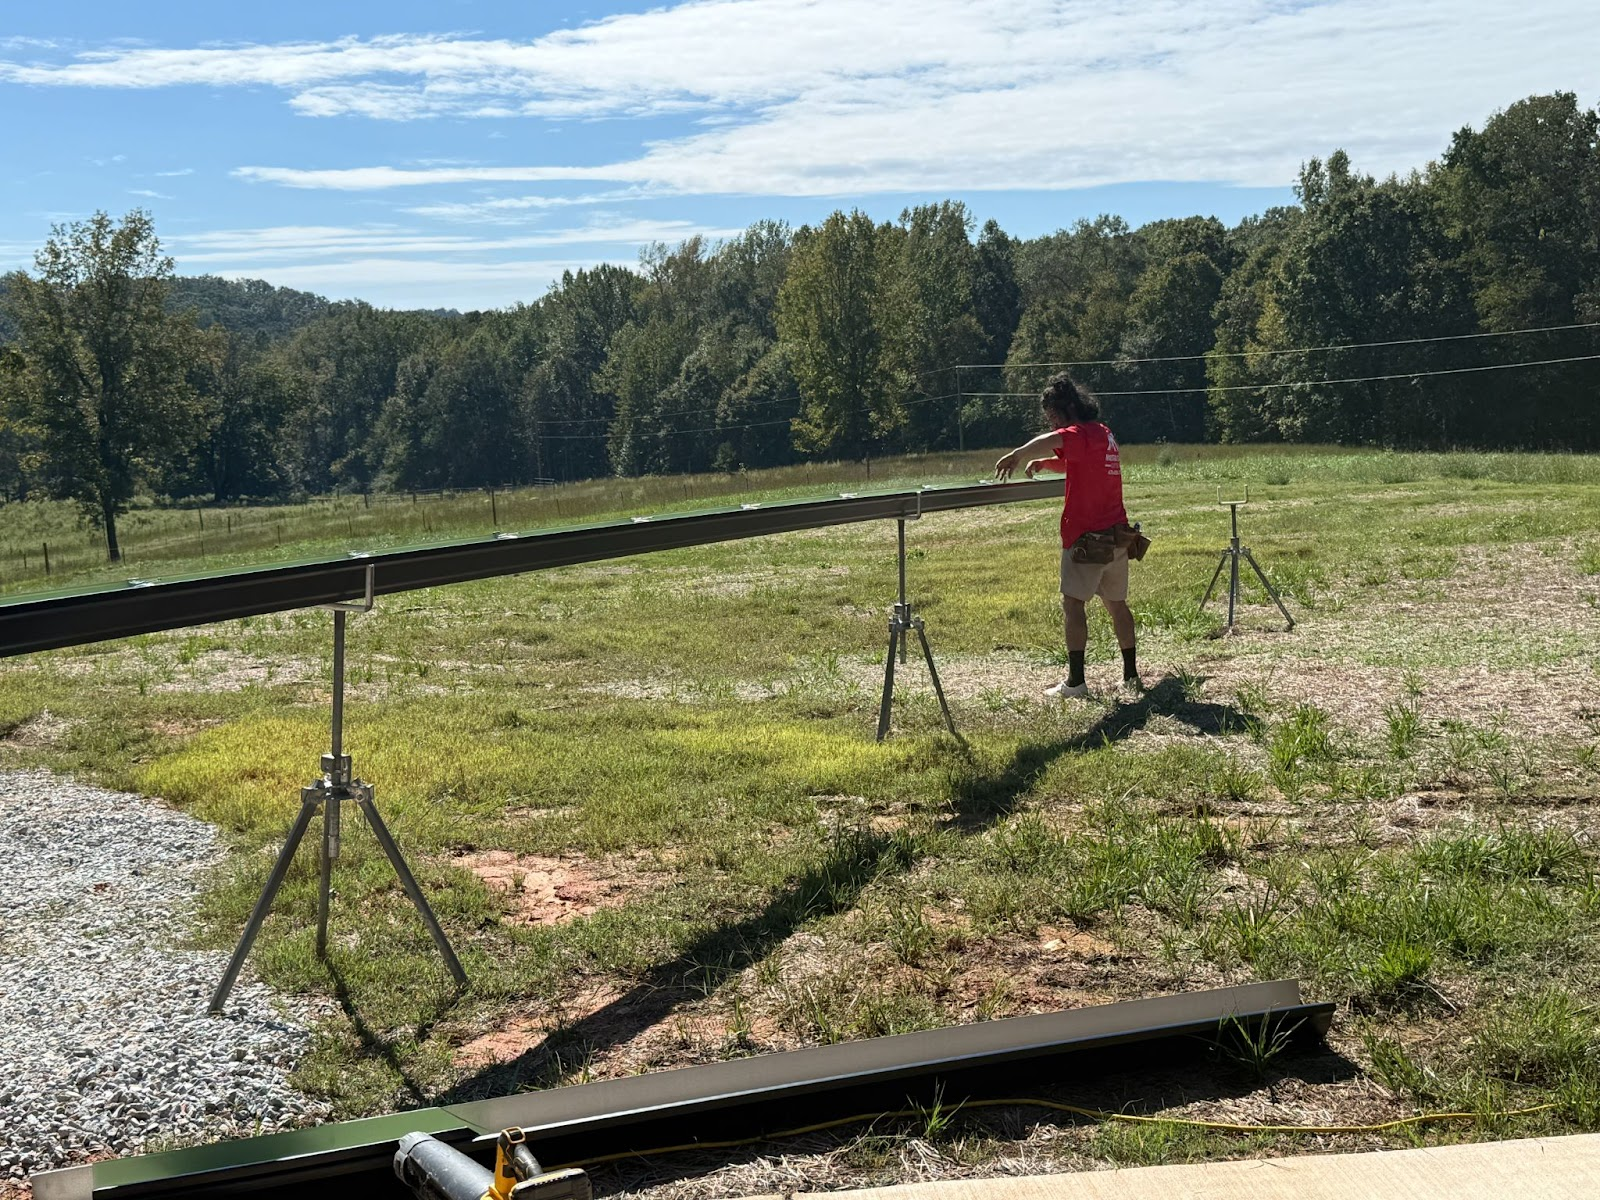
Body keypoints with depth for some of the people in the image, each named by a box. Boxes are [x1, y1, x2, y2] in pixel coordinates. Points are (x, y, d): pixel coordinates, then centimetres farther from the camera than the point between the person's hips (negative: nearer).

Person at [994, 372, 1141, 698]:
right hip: (1117, 534, 9)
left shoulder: (1082, 434, -12)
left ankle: (1075, 681, -8)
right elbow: (1071, 463, 28)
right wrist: (1042, 462, 14)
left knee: (1073, 603, -5)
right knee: (1117, 604, 13)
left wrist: (1015, 456, -38)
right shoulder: (1104, 435, 18)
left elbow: (1053, 440, -34)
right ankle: (1131, 675, 16)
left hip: (1087, 535, -9)